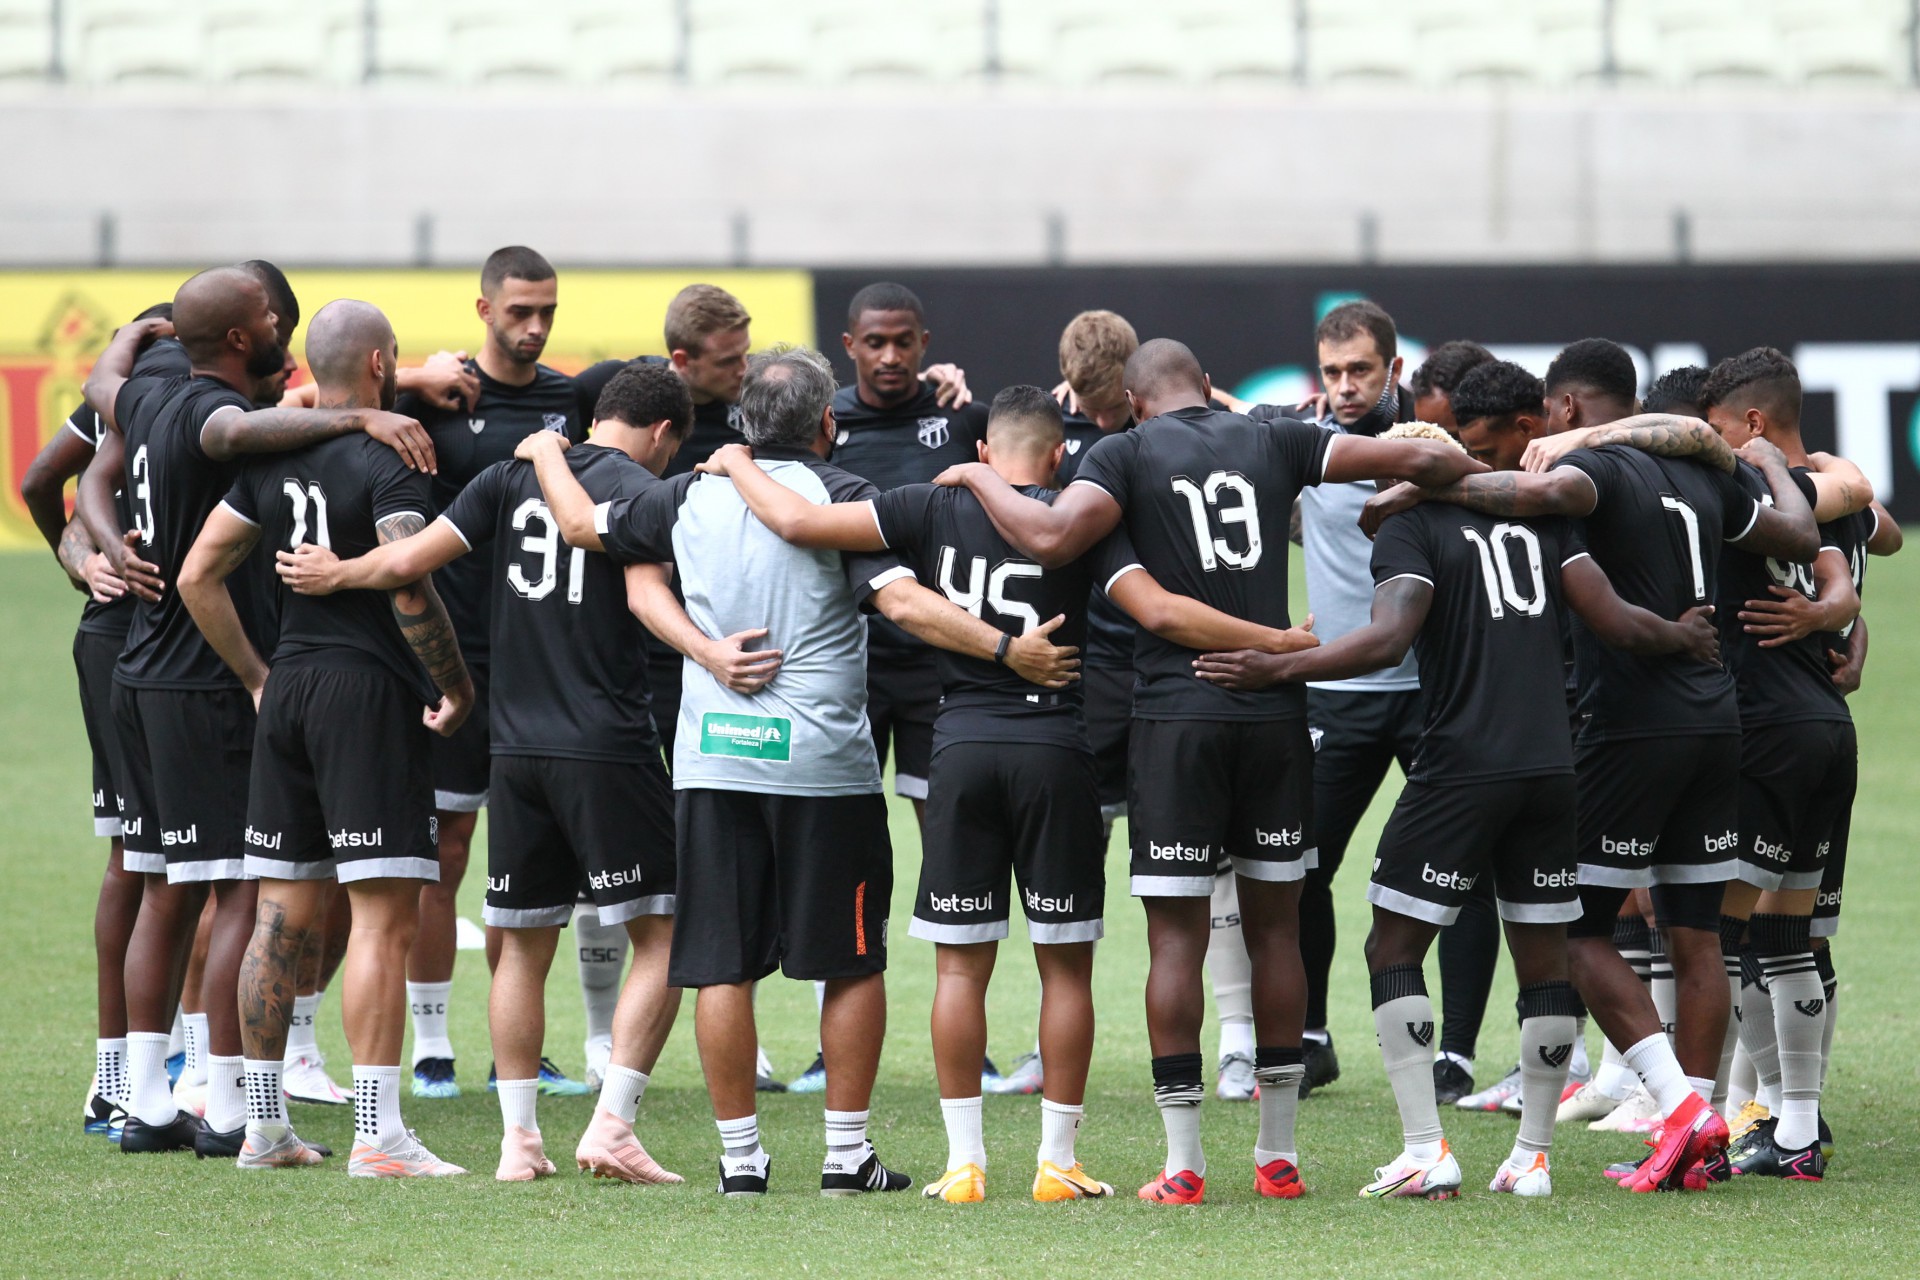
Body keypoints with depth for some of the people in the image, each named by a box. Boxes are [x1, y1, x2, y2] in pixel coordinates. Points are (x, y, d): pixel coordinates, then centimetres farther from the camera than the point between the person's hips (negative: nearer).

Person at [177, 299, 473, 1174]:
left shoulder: (270, 459, 10)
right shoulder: (385, 463, -11)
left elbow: (198, 577, 12)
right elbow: (409, 591, -21)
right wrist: (458, 685, -8)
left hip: (287, 691, 7)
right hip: (369, 692, -7)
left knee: (284, 916, 11)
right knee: (383, 915, -7)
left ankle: (263, 1126, 14)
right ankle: (377, 1135, -11)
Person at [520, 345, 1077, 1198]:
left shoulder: (691, 497, 6)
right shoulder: (840, 498, -6)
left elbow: (582, 524, 19)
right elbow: (903, 603, -18)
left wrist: (547, 454, 38)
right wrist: (1009, 651, -17)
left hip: (712, 758, 3)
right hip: (822, 763, -3)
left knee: (723, 966, 6)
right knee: (853, 961, 8)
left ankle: (739, 1156, 7)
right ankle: (846, 1153, 7)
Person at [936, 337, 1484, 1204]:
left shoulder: (1126, 454, 0)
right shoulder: (1272, 444, 9)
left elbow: (1052, 537, -16)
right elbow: (1416, 459, 8)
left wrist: (979, 479, 1)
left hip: (1177, 713, -3)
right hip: (1276, 710, 3)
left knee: (1176, 934, 0)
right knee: (1274, 924, 11)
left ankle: (1183, 1163, -2)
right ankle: (1278, 1155, 14)